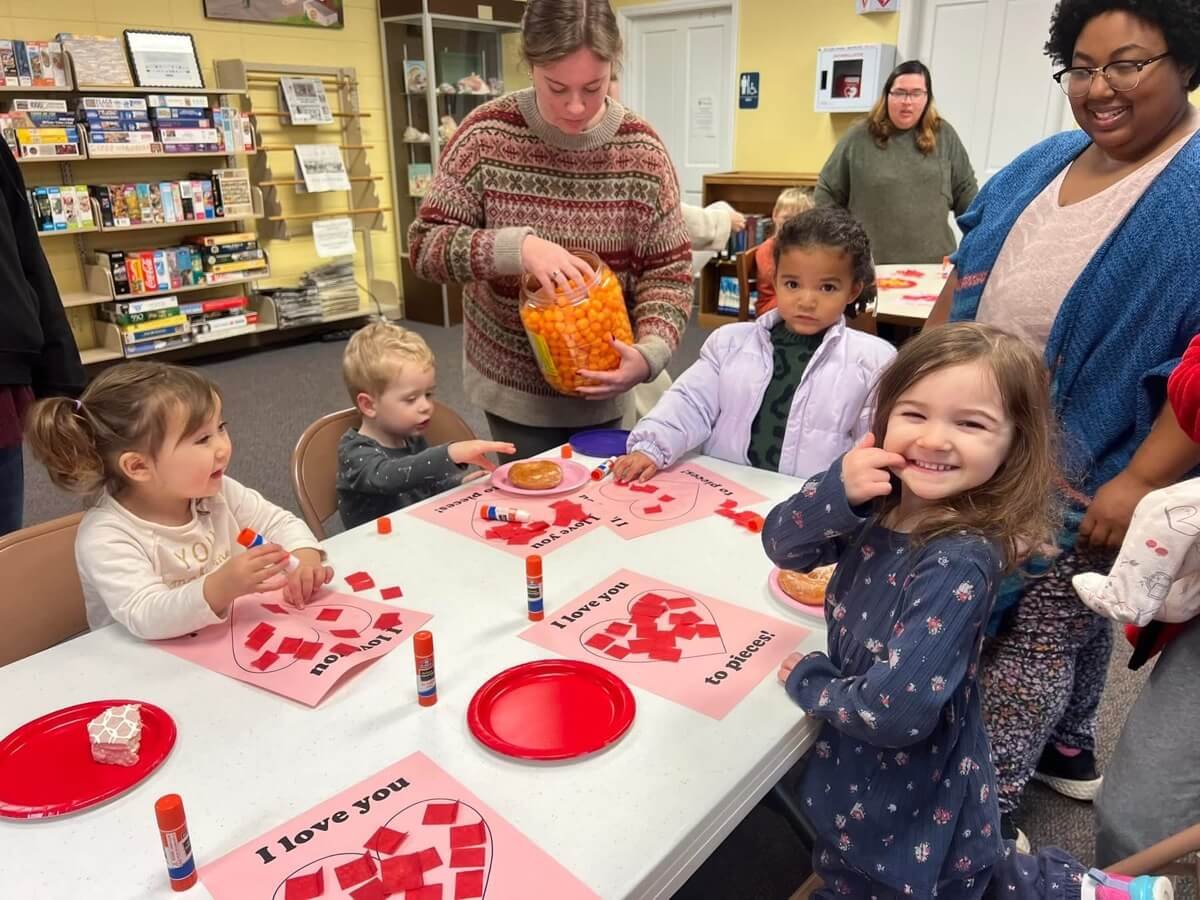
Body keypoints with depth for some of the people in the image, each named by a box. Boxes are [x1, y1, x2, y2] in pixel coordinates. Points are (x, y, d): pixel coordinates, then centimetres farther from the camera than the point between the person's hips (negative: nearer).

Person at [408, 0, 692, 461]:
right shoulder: (486, 136, -12)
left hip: (602, 385, 2)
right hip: (514, 386, -1)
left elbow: (668, 270, -6)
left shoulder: (641, 149, -8)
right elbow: (425, 244, -11)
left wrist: (649, 352, -24)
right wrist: (517, 247, -28)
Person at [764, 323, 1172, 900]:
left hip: (911, 808, -7)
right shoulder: (884, 503, -11)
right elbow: (781, 547, -8)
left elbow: (896, 712, -34)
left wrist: (805, 680, -15)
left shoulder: (959, 563, -31)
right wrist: (839, 491, -27)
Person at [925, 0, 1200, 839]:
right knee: (1069, 613, 21)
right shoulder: (1040, 165, 8)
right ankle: (1068, 750, 41)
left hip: (1086, 481, -6)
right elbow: (966, 282, 13)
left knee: (1038, 630, 2)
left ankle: (988, 805, 17)